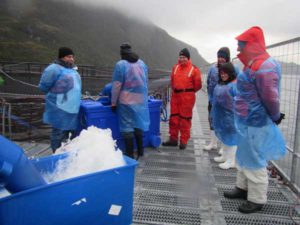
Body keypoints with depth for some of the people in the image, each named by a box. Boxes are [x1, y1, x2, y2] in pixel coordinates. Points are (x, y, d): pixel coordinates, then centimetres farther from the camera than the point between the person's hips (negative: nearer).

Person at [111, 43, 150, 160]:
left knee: (127, 127, 3)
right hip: (141, 100, 6)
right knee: (138, 125, 17)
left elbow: (116, 86, -11)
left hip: (127, 101, -6)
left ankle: (130, 154, 9)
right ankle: (140, 150, 26)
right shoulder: (142, 63, 8)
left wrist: (113, 102, -4)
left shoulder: (120, 64, -10)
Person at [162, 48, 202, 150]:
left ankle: (184, 141, 12)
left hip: (187, 97, -5)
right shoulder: (175, 67, 9)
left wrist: (188, 92, 6)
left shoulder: (194, 69, -6)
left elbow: (198, 85, -3)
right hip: (175, 95, 5)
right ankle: (173, 139, 20)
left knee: (185, 119, 1)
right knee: (173, 118, 9)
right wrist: (174, 89, 15)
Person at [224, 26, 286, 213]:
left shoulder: (264, 67, -22)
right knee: (244, 157, 20)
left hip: (256, 124, -10)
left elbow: (271, 98, -21)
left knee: (254, 161, 3)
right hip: (247, 121, 10)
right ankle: (243, 188, 37)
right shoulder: (254, 64, 10)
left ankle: (257, 199, 19)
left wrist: (276, 118, -6)